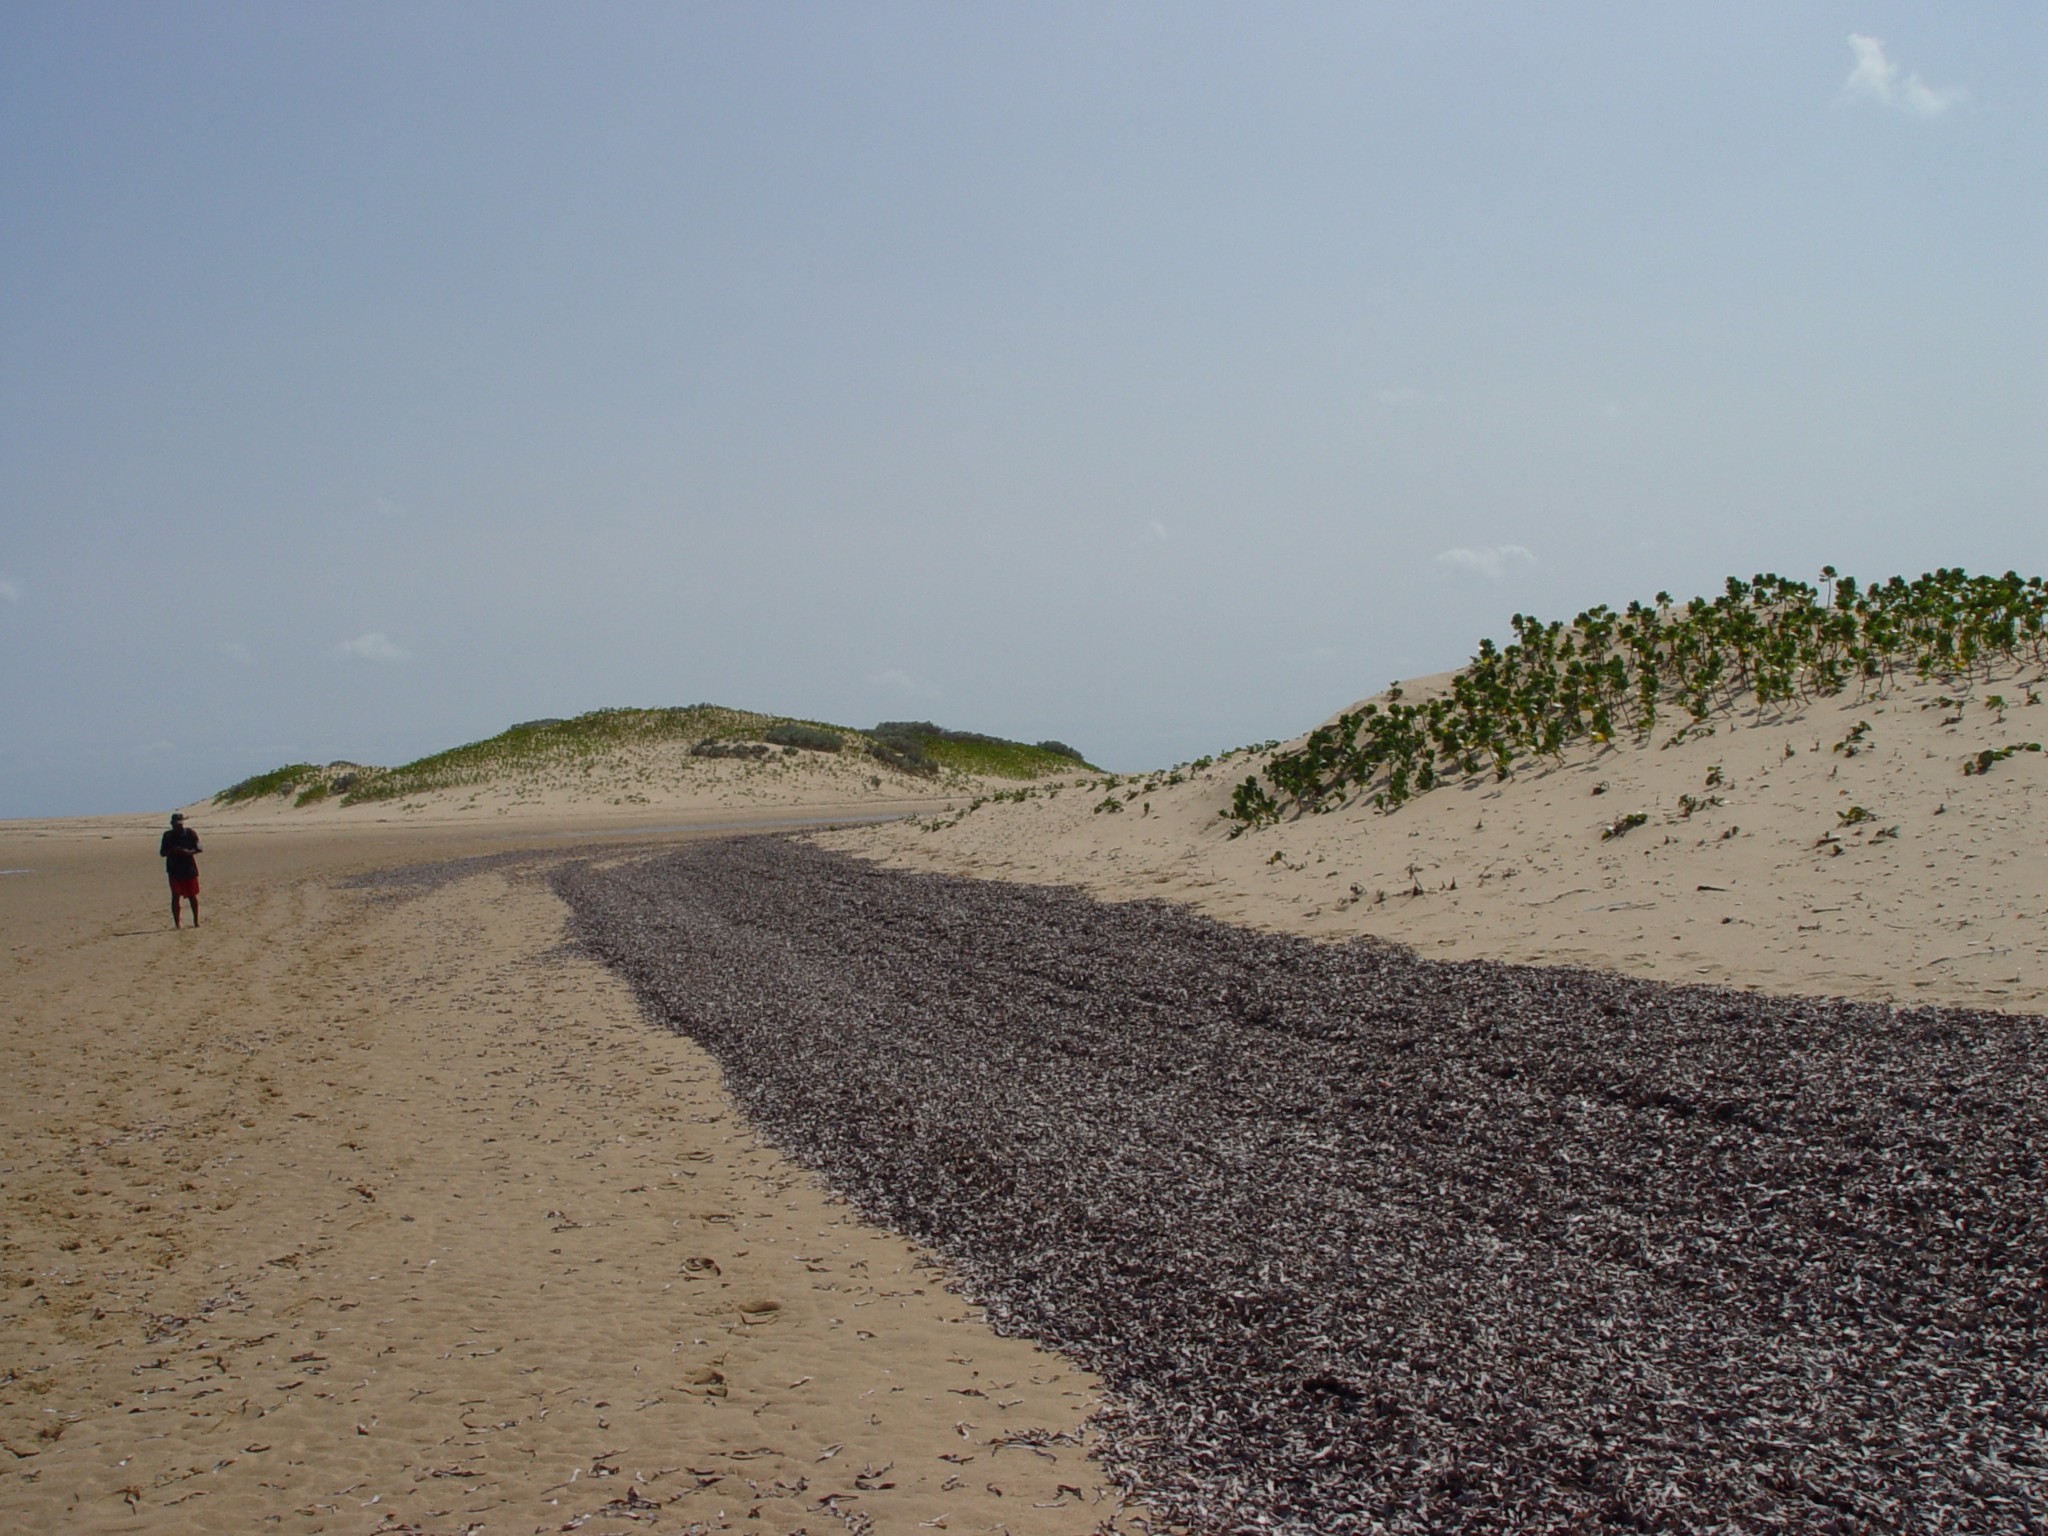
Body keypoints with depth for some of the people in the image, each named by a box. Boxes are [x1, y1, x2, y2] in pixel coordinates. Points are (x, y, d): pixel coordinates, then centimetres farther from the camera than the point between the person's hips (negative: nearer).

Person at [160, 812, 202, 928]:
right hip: (174, 870, 0)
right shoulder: (168, 836, 4)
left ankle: (196, 921, 16)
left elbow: (198, 848, -3)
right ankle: (177, 922, -4)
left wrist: (188, 852, -22)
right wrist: (172, 851, -17)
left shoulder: (190, 833, 1)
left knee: (192, 895, 5)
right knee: (175, 895, -6)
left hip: (189, 868, 0)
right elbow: (162, 852, 4)